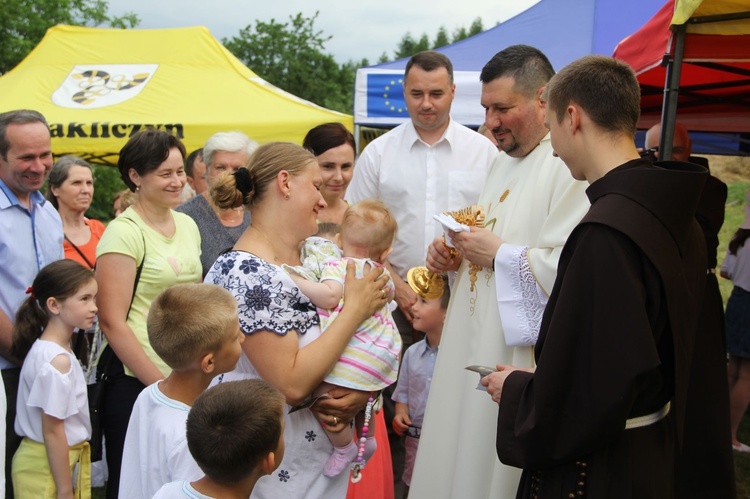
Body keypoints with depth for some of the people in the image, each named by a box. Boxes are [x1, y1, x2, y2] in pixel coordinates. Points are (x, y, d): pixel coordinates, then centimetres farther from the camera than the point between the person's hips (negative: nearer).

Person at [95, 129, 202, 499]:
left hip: (186, 377, 6)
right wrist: (160, 384, -15)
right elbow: (112, 322, -15)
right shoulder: (124, 233, -11)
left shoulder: (187, 224, 10)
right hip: (134, 382, -6)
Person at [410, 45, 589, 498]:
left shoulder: (572, 167, -17)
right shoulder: (505, 163, 16)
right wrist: (453, 254, 6)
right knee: (457, 453, 16)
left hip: (520, 358, -9)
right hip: (471, 350, 9)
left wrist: (499, 254, -17)